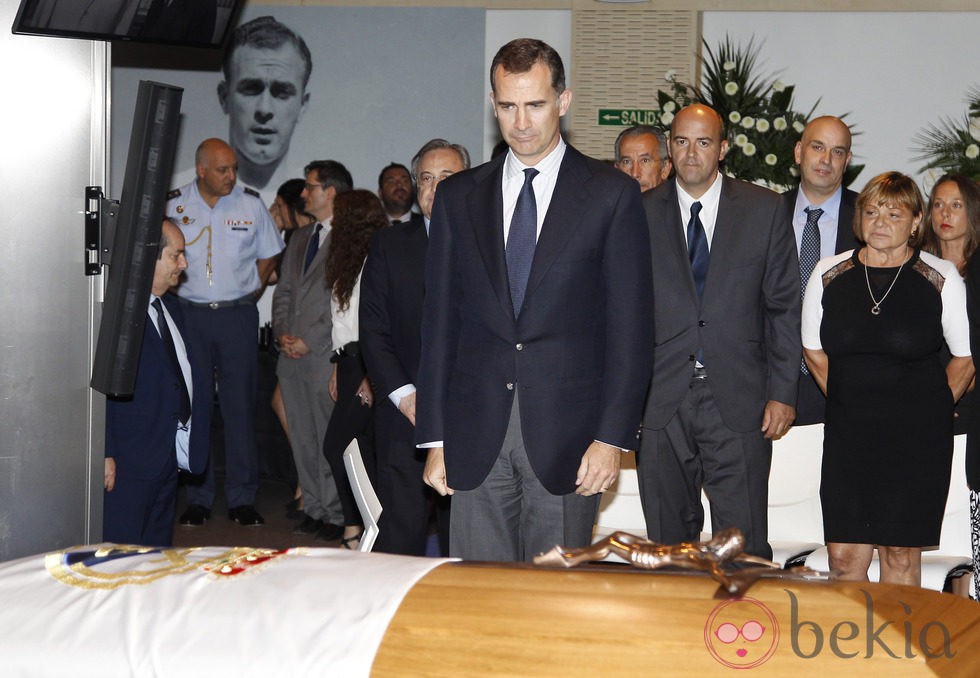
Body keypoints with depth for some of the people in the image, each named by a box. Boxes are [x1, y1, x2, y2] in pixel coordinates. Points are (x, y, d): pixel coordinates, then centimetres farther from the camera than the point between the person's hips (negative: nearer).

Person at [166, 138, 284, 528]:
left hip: (238, 316, 0)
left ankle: (242, 498, 7)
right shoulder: (173, 206, 1)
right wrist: (178, 295, 2)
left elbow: (268, 255, 13)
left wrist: (251, 292, 5)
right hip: (190, 316, 0)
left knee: (240, 405, 0)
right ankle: (198, 498, 11)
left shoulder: (250, 204, 4)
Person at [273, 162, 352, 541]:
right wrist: (282, 334, 5)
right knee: (302, 438, 11)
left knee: (330, 438, -4)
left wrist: (309, 340, -13)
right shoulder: (300, 237, 19)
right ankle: (313, 507, 20)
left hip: (325, 354, -8)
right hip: (292, 355, 8)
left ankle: (337, 514, 4)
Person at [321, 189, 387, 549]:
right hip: (351, 362, 10)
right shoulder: (349, 261, 18)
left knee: (337, 445, -11)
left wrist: (372, 375, -20)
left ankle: (355, 530, -5)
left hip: (368, 362, -9)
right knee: (358, 449, 8)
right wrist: (339, 367, 16)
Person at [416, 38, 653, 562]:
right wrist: (434, 438, 4)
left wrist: (613, 436, -8)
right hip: (475, 436, 2)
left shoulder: (611, 194, 2)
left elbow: (630, 325, -1)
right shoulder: (458, 196, 11)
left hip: (567, 435, -2)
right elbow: (439, 320, 10)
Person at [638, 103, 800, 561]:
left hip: (738, 404, -1)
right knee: (667, 544, 9)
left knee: (744, 552, -2)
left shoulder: (762, 209, 6)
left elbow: (784, 305, 5)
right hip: (661, 403, 1)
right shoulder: (641, 213, 7)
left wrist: (782, 393, -2)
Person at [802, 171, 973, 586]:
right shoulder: (829, 276, 4)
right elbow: (813, 352, 16)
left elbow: (966, 358, 5)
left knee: (900, 555, 2)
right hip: (848, 432, 2)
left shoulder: (941, 279, -3)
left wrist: (931, 409, 9)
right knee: (843, 555, 0)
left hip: (918, 437, -2)